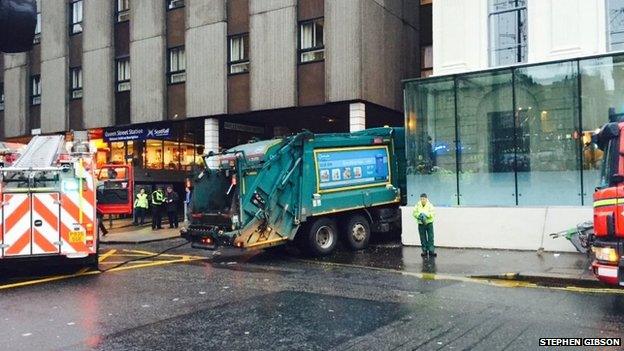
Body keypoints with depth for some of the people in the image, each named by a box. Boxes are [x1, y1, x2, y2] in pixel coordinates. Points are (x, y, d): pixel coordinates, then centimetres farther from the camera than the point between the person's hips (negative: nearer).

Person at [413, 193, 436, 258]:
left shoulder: (430, 205, -5)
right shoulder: (418, 205, 0)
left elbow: (433, 213, -14)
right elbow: (414, 213, 1)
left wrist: (426, 214, -29)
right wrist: (419, 215, -18)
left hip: (429, 223, -2)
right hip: (421, 224, 2)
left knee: (430, 238, -3)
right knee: (423, 239, 7)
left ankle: (431, 251, 1)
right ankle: (424, 251, 16)